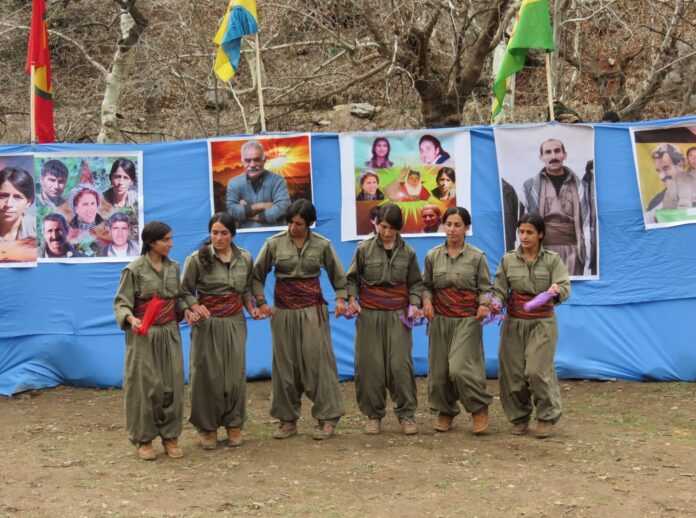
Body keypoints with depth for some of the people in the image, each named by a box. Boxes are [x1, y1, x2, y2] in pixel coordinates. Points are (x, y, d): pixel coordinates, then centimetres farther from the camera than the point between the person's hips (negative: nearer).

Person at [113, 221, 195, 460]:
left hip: (170, 333, 5)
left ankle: (170, 435, 14)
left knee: (172, 384, 3)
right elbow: (122, 302, -8)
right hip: (143, 335, -5)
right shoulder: (134, 269, -9)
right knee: (146, 385, -1)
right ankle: (144, 438, 10)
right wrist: (131, 319, -26)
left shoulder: (173, 267, 7)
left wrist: (186, 311, -3)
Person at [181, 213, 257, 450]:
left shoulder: (245, 258, 3)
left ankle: (234, 425, 18)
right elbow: (186, 291, -3)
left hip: (235, 323, 3)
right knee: (207, 374, 1)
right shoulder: (197, 259, -9)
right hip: (207, 323, -3)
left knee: (235, 374, 4)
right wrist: (195, 307, -20)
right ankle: (207, 428, 14)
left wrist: (251, 308, 2)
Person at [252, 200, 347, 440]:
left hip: (312, 310, -1)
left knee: (317, 361, -4)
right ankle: (287, 419, 14)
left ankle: (326, 418, 2)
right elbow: (257, 275, 7)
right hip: (283, 310, 1)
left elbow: (337, 274, 10)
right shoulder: (274, 244, -2)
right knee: (285, 364, 5)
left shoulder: (322, 245, -1)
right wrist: (261, 302, -1)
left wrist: (340, 299, -3)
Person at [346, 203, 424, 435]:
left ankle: (407, 414, 4)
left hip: (397, 315, 0)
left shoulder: (407, 252, 3)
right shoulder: (364, 249, 0)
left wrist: (414, 304, -5)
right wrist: (352, 299, -8)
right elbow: (352, 279, 8)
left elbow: (415, 283, 11)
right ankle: (373, 415, 12)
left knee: (400, 364, -6)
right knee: (371, 365, 0)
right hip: (369, 314, 0)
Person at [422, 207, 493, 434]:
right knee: (439, 369, 4)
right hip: (440, 319, 3)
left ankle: (480, 409, 6)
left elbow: (485, 288, 1)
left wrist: (484, 305, -19)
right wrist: (427, 300, -8)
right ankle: (445, 412, 23)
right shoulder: (433, 256, 4)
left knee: (460, 368, -14)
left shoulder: (477, 257, -2)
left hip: (467, 319, -3)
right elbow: (426, 285, 12)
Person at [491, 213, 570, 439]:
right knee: (513, 371, 1)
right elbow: (499, 290, 4)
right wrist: (496, 303, -18)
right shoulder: (508, 260, 3)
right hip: (514, 322, 2)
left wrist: (557, 291, -34)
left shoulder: (552, 260, -2)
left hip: (542, 322, -2)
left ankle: (546, 417, 6)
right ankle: (519, 418, 20)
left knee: (537, 370, -13)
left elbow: (565, 289, -11)